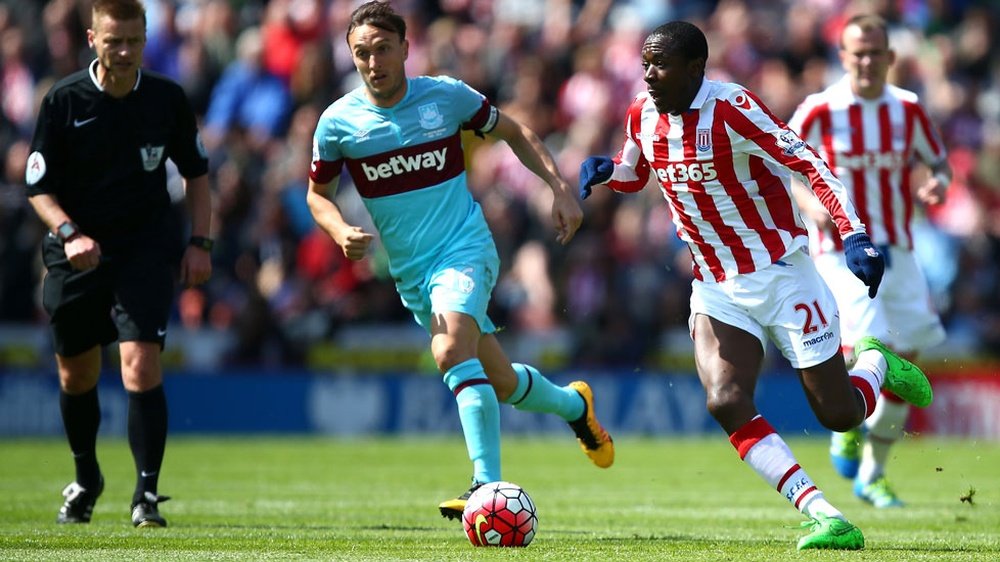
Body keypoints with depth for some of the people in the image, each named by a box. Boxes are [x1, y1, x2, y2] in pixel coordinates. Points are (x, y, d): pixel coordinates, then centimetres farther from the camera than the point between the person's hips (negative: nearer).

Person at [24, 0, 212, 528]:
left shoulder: (167, 98, -3)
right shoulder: (63, 101, -8)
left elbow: (196, 172, 10)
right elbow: (39, 187, -5)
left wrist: (200, 242, 1)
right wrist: (69, 233, -23)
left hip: (147, 250, -1)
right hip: (77, 253, 1)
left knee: (141, 366, -18)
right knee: (76, 375, 13)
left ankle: (146, 493, -11)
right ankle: (86, 479, 38)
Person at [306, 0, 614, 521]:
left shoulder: (446, 96, -6)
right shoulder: (338, 122, -4)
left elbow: (512, 131, 10)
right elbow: (318, 192, 10)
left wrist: (561, 188, 1)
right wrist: (342, 232, -12)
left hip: (464, 249, -4)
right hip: (410, 273, 4)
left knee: (451, 352, -31)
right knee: (501, 384, 11)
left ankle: (487, 487, -33)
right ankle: (574, 404, 44)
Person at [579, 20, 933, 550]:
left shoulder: (731, 109, -20)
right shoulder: (642, 114, 0)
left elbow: (810, 165, -22)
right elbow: (633, 173, 20)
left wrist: (855, 235, -32)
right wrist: (604, 169, -3)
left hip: (779, 273, -5)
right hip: (716, 290, 5)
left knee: (840, 414, 0)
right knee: (725, 402, -20)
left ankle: (875, 362, 37)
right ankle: (826, 518, -17)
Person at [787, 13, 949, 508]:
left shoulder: (908, 110, 3)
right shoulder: (819, 111, -7)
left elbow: (938, 161, 14)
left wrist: (937, 183, -9)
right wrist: (808, 201, -18)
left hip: (897, 252, 4)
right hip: (842, 251, -4)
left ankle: (872, 476, 21)